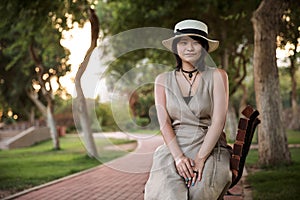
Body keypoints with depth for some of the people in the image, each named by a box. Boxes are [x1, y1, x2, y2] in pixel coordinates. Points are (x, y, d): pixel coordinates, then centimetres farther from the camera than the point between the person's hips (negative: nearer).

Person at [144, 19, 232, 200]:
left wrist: (200, 158, -15)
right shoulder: (163, 80, 12)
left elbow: (218, 120, -4)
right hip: (174, 149, 1)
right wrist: (178, 156, -14)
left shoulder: (217, 76, 5)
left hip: (210, 149, -1)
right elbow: (164, 122, 2)